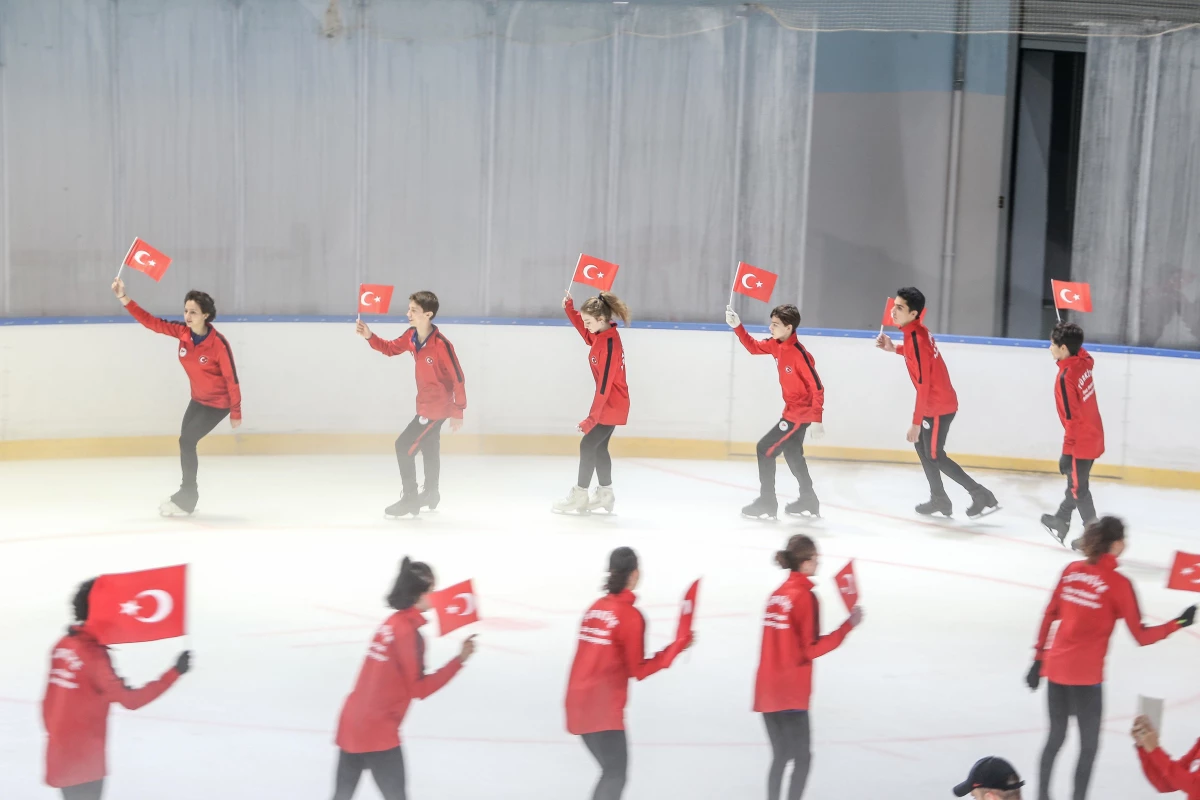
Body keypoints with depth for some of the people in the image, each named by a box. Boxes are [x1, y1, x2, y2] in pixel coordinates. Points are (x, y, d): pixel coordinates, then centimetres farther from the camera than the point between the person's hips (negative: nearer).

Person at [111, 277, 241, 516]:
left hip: (218, 403, -7)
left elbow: (231, 379, -21)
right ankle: (188, 496, 28)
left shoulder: (218, 345, -28)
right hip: (198, 399, 7)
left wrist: (235, 413, -15)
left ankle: (186, 499, 2)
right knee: (186, 442, 12)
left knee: (186, 441, -12)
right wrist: (123, 298, -20)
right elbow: (151, 322, -11)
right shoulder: (183, 332, -11)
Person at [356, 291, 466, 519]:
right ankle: (430, 495, 45)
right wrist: (369, 337, -8)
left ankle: (409, 498, 0)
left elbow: (458, 378, -21)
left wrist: (458, 411, -16)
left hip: (437, 406, -9)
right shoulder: (411, 337, -5)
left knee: (404, 445, -11)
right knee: (429, 448, 25)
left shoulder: (441, 345, -28)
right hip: (426, 404, 9)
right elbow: (390, 348, 10)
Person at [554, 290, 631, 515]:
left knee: (588, 445, -6)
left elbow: (604, 385, -28)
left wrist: (592, 418, -27)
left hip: (612, 404, -10)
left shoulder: (609, 345, -27)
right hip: (611, 402, 10)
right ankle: (605, 494, 26)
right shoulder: (600, 333, -2)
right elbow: (587, 335, 24)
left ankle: (579, 496, 2)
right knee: (599, 446, 16)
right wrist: (569, 309, 9)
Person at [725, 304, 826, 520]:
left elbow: (817, 387, -25)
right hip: (793, 410, 10)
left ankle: (767, 504, 1)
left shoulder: (799, 354, -27)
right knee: (791, 453, 23)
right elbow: (754, 348, 11)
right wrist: (737, 326, -4)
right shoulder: (776, 344, -3)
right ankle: (808, 502, 37)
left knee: (765, 449, -7)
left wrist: (816, 420, -26)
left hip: (801, 413, -10)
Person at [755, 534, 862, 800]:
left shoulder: (778, 593, 10)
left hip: (767, 692, 7)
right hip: (791, 695, -7)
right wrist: (848, 626, -12)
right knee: (802, 758, 1)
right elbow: (812, 649, -15)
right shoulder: (805, 597, -13)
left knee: (780, 757, 15)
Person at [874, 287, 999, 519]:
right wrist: (894, 348, 12)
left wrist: (916, 423, -23)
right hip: (938, 401, 10)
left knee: (935, 456, 2)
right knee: (921, 446, 21)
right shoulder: (917, 331, 1)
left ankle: (981, 496, 5)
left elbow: (923, 385, -26)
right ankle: (939, 500, 29)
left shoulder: (915, 339, -27)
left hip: (938, 406, -10)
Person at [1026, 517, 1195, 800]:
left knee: (1056, 737, 20)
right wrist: (1178, 623, 3)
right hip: (1086, 676, -6)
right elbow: (1141, 636, -9)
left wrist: (1039, 659, 16)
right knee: (1089, 746, 7)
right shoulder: (1118, 583, -11)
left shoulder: (1072, 570, 4)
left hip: (1055, 668, 6)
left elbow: (1049, 616, 9)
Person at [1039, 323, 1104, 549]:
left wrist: (1067, 451, -19)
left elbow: (1071, 418, -23)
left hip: (1081, 441, -9)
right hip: (1093, 435, 9)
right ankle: (1061, 521, 39)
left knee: (1078, 488, 2)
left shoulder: (1065, 377, -24)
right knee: (1076, 481, 23)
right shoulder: (1083, 362, -2)